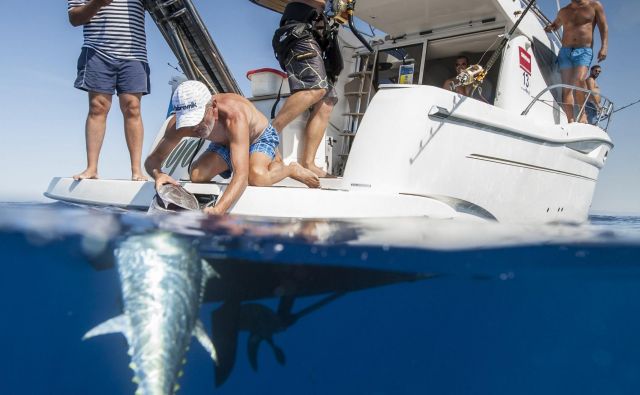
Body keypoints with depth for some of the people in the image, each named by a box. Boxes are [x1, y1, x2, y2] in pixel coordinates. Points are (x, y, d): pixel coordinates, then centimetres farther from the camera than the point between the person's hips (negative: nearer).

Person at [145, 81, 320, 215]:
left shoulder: (234, 116, -45)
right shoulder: (178, 123, -29)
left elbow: (242, 175, -54)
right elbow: (153, 159, -20)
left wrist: (217, 210, -68)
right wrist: (158, 174, -46)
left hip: (260, 137, -6)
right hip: (224, 143, 6)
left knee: (256, 176, -37)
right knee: (197, 176, -18)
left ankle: (290, 169, -1)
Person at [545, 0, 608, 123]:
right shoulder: (563, 12, 16)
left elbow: (603, 27, 4)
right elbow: (556, 25, 35)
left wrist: (604, 46, -10)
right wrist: (549, 28, 10)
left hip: (584, 51, -3)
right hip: (565, 51, 3)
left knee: (579, 80, -27)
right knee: (566, 86, -12)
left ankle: (582, 113, -12)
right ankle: (571, 120, -17)